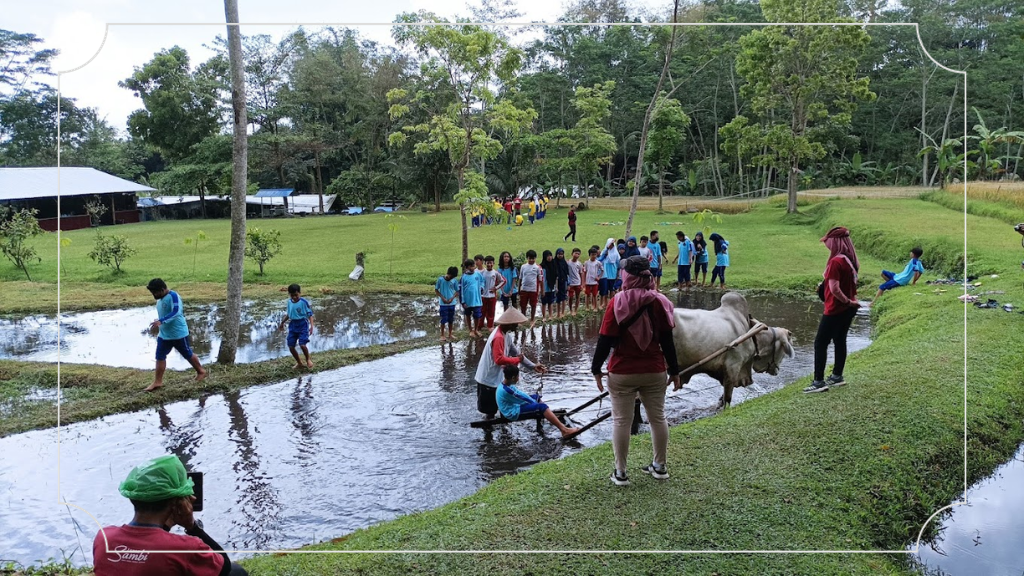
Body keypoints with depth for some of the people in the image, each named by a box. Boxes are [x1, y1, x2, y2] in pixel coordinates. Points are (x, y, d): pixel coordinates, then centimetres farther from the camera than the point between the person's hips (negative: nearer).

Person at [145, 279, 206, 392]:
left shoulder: (173, 296, -22)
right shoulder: (160, 299, 6)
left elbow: (176, 312, -35)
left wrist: (161, 321, -46)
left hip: (178, 334, -8)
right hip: (164, 334, 8)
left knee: (188, 355, 8)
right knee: (160, 357, 5)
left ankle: (201, 371, 28)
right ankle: (158, 381, 12)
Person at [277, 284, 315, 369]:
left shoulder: (304, 302, -12)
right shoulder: (289, 302, 6)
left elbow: (310, 315, -11)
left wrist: (311, 326, -21)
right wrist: (282, 323, 29)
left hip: (302, 324, -6)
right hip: (293, 325, 6)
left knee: (302, 344, -18)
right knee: (291, 346, 3)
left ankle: (308, 360, 11)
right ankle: (299, 363, 23)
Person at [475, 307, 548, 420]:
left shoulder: (505, 335, 7)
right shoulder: (498, 337, -25)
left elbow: (516, 353, 12)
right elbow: (499, 359, -31)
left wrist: (533, 366, 7)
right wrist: (517, 360, -18)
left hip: (495, 379, 10)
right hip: (488, 379, -10)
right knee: (490, 410, 2)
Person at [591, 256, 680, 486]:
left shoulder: (618, 302, -11)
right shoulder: (659, 301, -2)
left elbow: (606, 340, -11)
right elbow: (667, 340, 1)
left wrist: (596, 368, -2)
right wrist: (674, 370, 9)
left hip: (622, 372, -3)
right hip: (655, 371, 3)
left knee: (621, 420, 5)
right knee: (658, 417, 16)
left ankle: (620, 472, 10)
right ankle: (660, 466, 27)